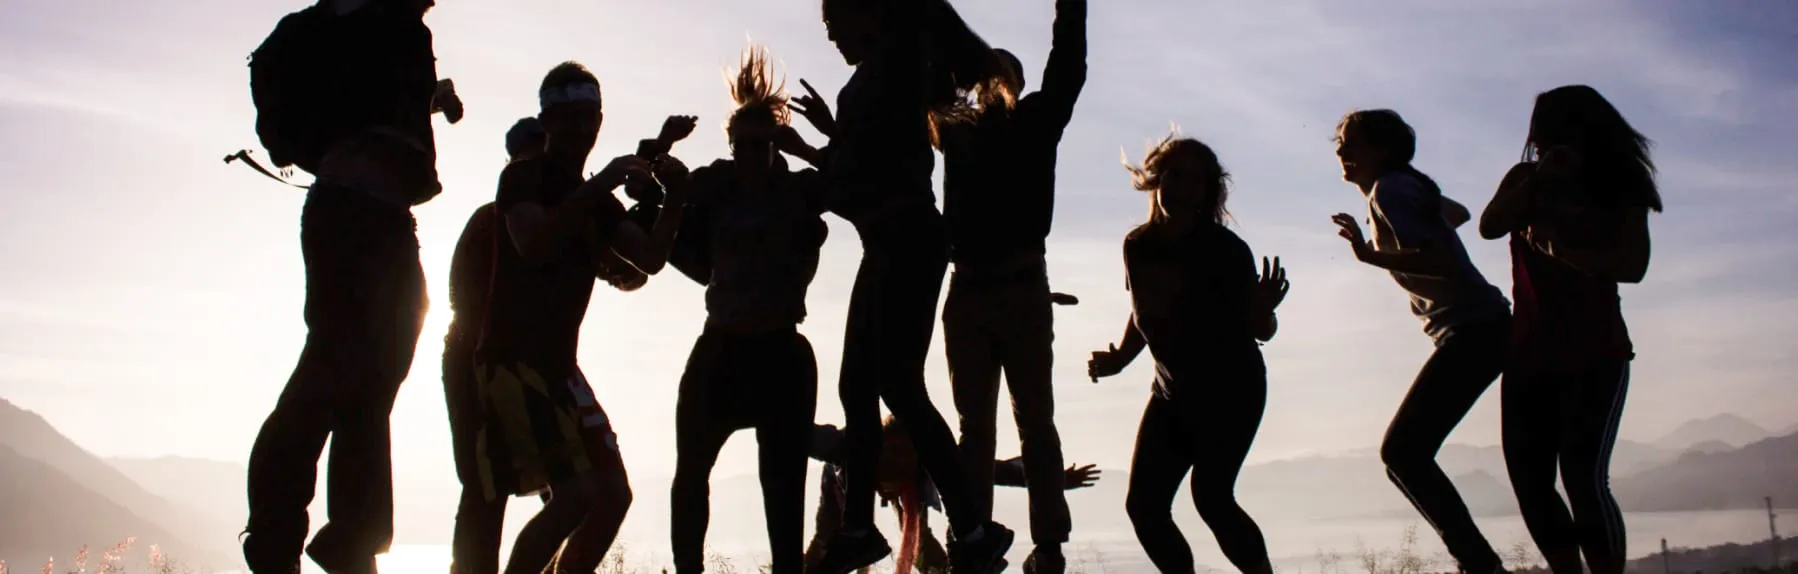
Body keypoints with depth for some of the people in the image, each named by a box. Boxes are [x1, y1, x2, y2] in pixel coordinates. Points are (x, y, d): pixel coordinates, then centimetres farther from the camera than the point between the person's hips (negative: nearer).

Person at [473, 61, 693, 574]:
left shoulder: (597, 201, 18)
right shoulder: (524, 177, -3)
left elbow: (649, 258, 8)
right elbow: (531, 244, -22)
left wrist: (674, 201, -8)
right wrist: (598, 186, -28)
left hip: (559, 365, 8)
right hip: (511, 359, -8)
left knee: (613, 494, 6)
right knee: (575, 493, -19)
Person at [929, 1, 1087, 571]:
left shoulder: (1034, 122, 8)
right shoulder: (955, 131, 15)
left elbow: (1067, 67, 0)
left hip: (1022, 287, -3)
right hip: (968, 290, 3)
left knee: (1034, 419, -1)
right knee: (975, 426, 3)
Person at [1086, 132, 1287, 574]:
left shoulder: (1225, 249, -16)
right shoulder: (1139, 245, -3)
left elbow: (1260, 331, -13)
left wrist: (1263, 310, -34)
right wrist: (1119, 359, 0)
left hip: (1232, 390, -5)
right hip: (1173, 392, 5)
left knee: (1210, 495, -22)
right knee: (1143, 504, -3)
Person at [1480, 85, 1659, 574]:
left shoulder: (1620, 189, 1)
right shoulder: (1525, 179, 10)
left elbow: (1632, 266, -13)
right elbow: (1489, 226, -9)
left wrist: (1559, 247, -20)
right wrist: (1538, 182, -17)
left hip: (1597, 354, -4)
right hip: (1530, 354, 4)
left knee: (1583, 474, -19)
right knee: (1530, 479, 1)